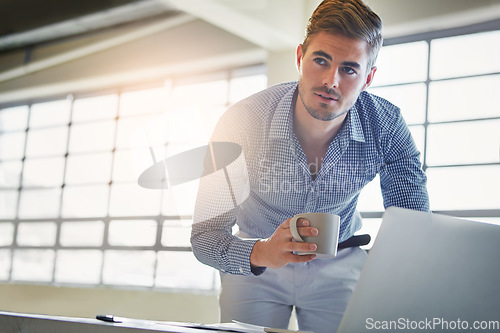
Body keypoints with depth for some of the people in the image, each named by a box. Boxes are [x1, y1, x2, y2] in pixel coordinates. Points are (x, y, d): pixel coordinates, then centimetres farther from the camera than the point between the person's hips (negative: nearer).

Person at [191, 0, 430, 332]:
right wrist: (260, 254, -47)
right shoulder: (243, 122, -27)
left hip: (340, 266, 1)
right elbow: (204, 236, -26)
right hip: (257, 266, -1)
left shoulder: (387, 127, -22)